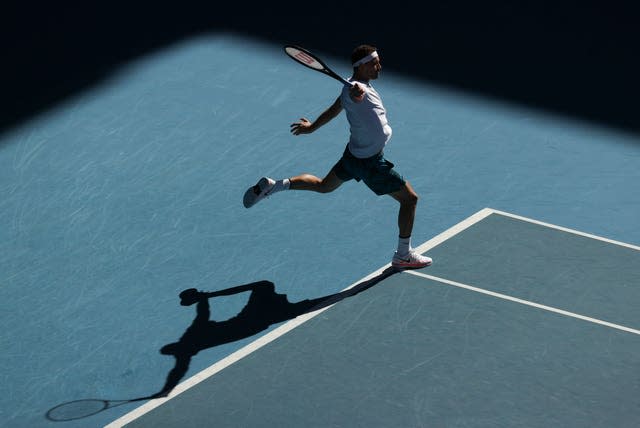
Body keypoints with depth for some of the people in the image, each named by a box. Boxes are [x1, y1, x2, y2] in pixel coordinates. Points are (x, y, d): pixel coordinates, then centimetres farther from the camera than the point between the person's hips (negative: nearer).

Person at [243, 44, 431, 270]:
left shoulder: (356, 85, 0)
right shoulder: (356, 90, -29)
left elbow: (334, 109, 14)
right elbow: (355, 95, -54)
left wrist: (312, 127, 27)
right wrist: (357, 93, -76)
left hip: (354, 152, 9)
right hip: (370, 162, -9)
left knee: (323, 185, 29)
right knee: (409, 198, 0)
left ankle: (272, 186, 23)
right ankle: (403, 255, 12)